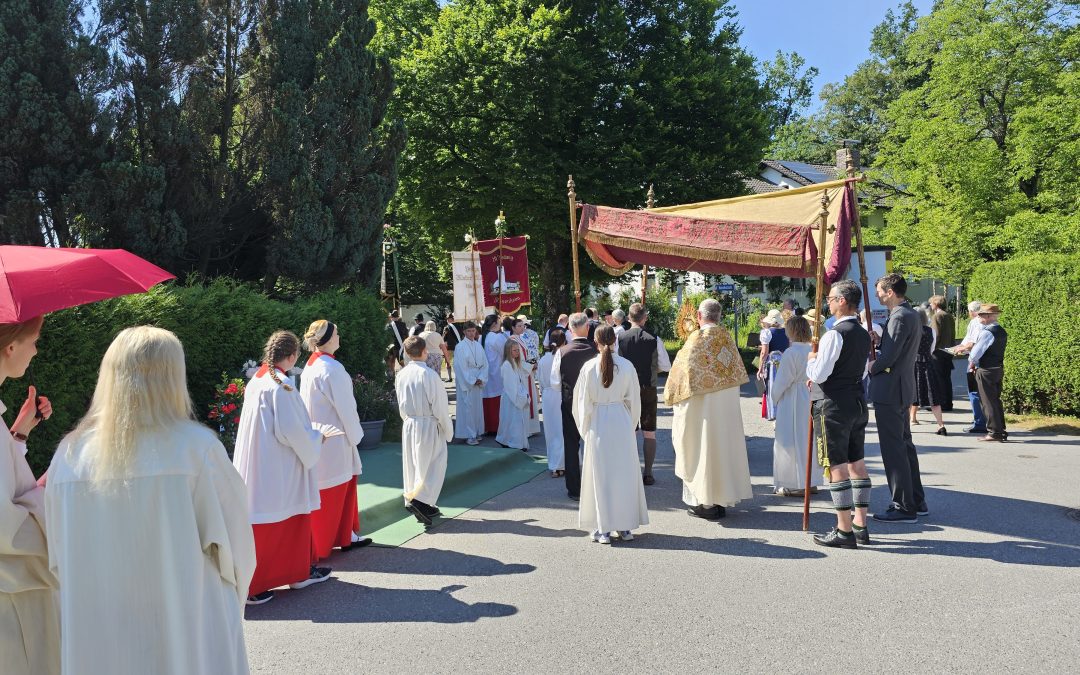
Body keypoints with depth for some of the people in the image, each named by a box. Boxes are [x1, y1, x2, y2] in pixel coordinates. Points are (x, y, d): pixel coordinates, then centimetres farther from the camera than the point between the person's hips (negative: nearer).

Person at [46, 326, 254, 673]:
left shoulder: (69, 455, -6)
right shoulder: (198, 447, -15)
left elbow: (60, 558, 4)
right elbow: (236, 543, -9)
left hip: (97, 645, 3)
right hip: (190, 636, -3)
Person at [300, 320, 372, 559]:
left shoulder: (310, 366, 6)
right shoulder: (332, 368, -21)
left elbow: (311, 403, 12)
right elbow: (344, 407, -18)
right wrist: (355, 435, -5)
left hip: (318, 436, 9)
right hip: (334, 440, -9)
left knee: (344, 486, 19)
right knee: (331, 493, 3)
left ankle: (346, 536, 29)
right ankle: (320, 545, 11)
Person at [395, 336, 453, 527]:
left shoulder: (401, 375, 0)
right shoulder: (429, 375, -18)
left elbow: (401, 405, 9)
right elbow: (440, 406, -14)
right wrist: (448, 430, -3)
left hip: (409, 425, 6)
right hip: (429, 425, -6)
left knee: (413, 465, 13)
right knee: (433, 466, 4)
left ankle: (421, 506, 22)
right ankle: (419, 500, -9)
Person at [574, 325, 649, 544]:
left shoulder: (589, 368, -8)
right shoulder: (627, 366, -5)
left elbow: (584, 403, -3)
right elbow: (634, 400, 2)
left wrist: (586, 430, 10)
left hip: (598, 423, -1)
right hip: (622, 421, 1)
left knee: (600, 475, 6)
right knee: (625, 473, 11)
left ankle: (603, 528, 9)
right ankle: (625, 527, 16)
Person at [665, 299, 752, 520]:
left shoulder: (697, 338, -13)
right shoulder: (727, 338, 5)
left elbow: (684, 371, -12)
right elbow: (737, 372, 14)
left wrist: (673, 394, 4)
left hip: (703, 405, -6)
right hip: (727, 407, 6)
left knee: (703, 447, 2)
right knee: (724, 445, 12)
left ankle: (705, 503, 7)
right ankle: (723, 499, 19)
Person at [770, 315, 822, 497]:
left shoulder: (791, 353, -18)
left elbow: (782, 381, -13)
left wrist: (775, 396, 2)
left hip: (792, 400, -7)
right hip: (811, 398, 7)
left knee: (791, 441, 1)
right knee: (808, 439, 15)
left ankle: (796, 484, 3)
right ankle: (811, 481, 22)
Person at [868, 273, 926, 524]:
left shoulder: (899, 317, -18)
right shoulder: (912, 315, 14)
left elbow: (888, 357, -22)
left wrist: (870, 368, -5)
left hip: (889, 390, -10)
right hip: (903, 388, 10)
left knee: (893, 449, -4)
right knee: (904, 445, 17)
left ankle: (904, 507, 2)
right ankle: (916, 501, 26)